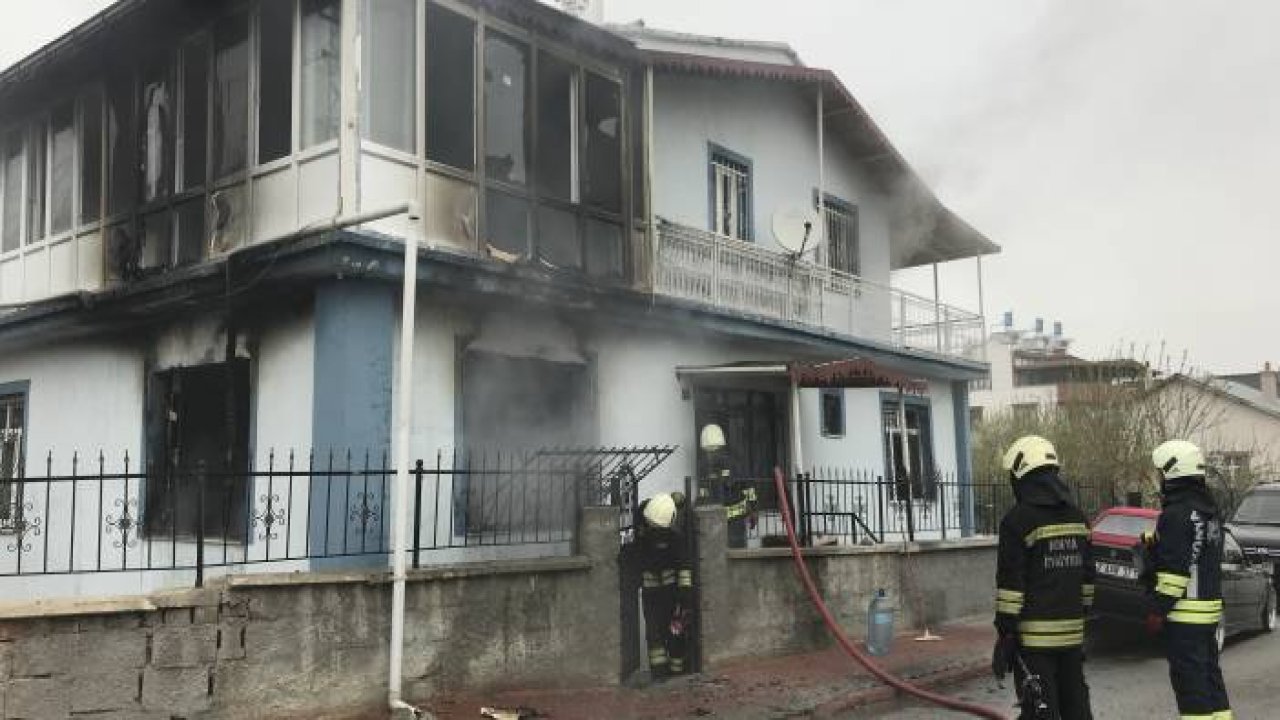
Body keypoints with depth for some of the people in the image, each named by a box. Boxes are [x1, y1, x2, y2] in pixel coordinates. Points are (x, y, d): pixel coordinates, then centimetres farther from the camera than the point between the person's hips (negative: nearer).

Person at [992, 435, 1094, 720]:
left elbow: (1011, 584, -15)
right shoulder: (1076, 517, 11)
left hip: (1035, 636, -7)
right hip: (1072, 632, 7)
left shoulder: (1018, 519, -13)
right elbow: (1087, 577, 16)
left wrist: (1004, 635, -11)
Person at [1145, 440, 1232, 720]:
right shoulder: (1210, 509, 13)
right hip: (1210, 605, 9)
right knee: (1209, 671, 18)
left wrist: (1158, 609, -17)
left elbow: (1173, 568, -21)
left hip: (1185, 611, -9)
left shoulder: (1177, 513, -17)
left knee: (1190, 678, -5)